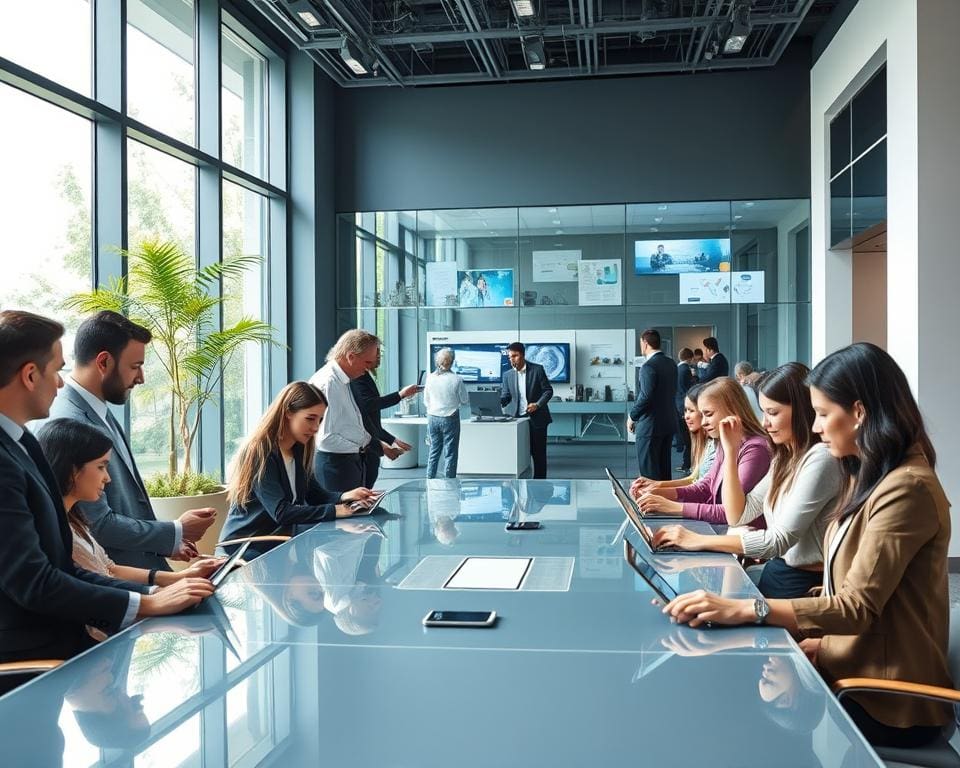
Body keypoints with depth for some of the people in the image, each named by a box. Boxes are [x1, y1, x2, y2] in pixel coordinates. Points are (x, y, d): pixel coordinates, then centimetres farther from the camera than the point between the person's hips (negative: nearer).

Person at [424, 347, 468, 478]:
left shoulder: (430, 377, -5)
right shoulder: (456, 379, -15)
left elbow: (426, 401, 5)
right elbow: (465, 401, -3)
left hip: (432, 417, 4)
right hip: (450, 418, -4)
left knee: (434, 450, 15)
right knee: (450, 453, 5)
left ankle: (429, 480, 18)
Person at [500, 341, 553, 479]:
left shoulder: (537, 369, -4)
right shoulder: (507, 375, 5)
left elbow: (548, 390, -3)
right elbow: (505, 396, 4)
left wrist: (538, 404, -18)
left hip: (537, 418, -3)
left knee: (538, 454, 3)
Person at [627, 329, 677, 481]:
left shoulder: (648, 366, -18)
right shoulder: (671, 364, 8)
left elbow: (645, 397, -21)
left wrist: (632, 417, -8)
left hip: (650, 425, -8)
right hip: (669, 422, 8)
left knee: (648, 469, -2)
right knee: (664, 467, 15)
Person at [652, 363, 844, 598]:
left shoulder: (821, 458, -16)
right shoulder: (785, 459, 12)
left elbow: (780, 540, -21)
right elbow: (738, 515, 10)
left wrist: (699, 541, -20)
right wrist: (731, 451, 3)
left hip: (805, 585, -8)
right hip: (774, 573, 8)